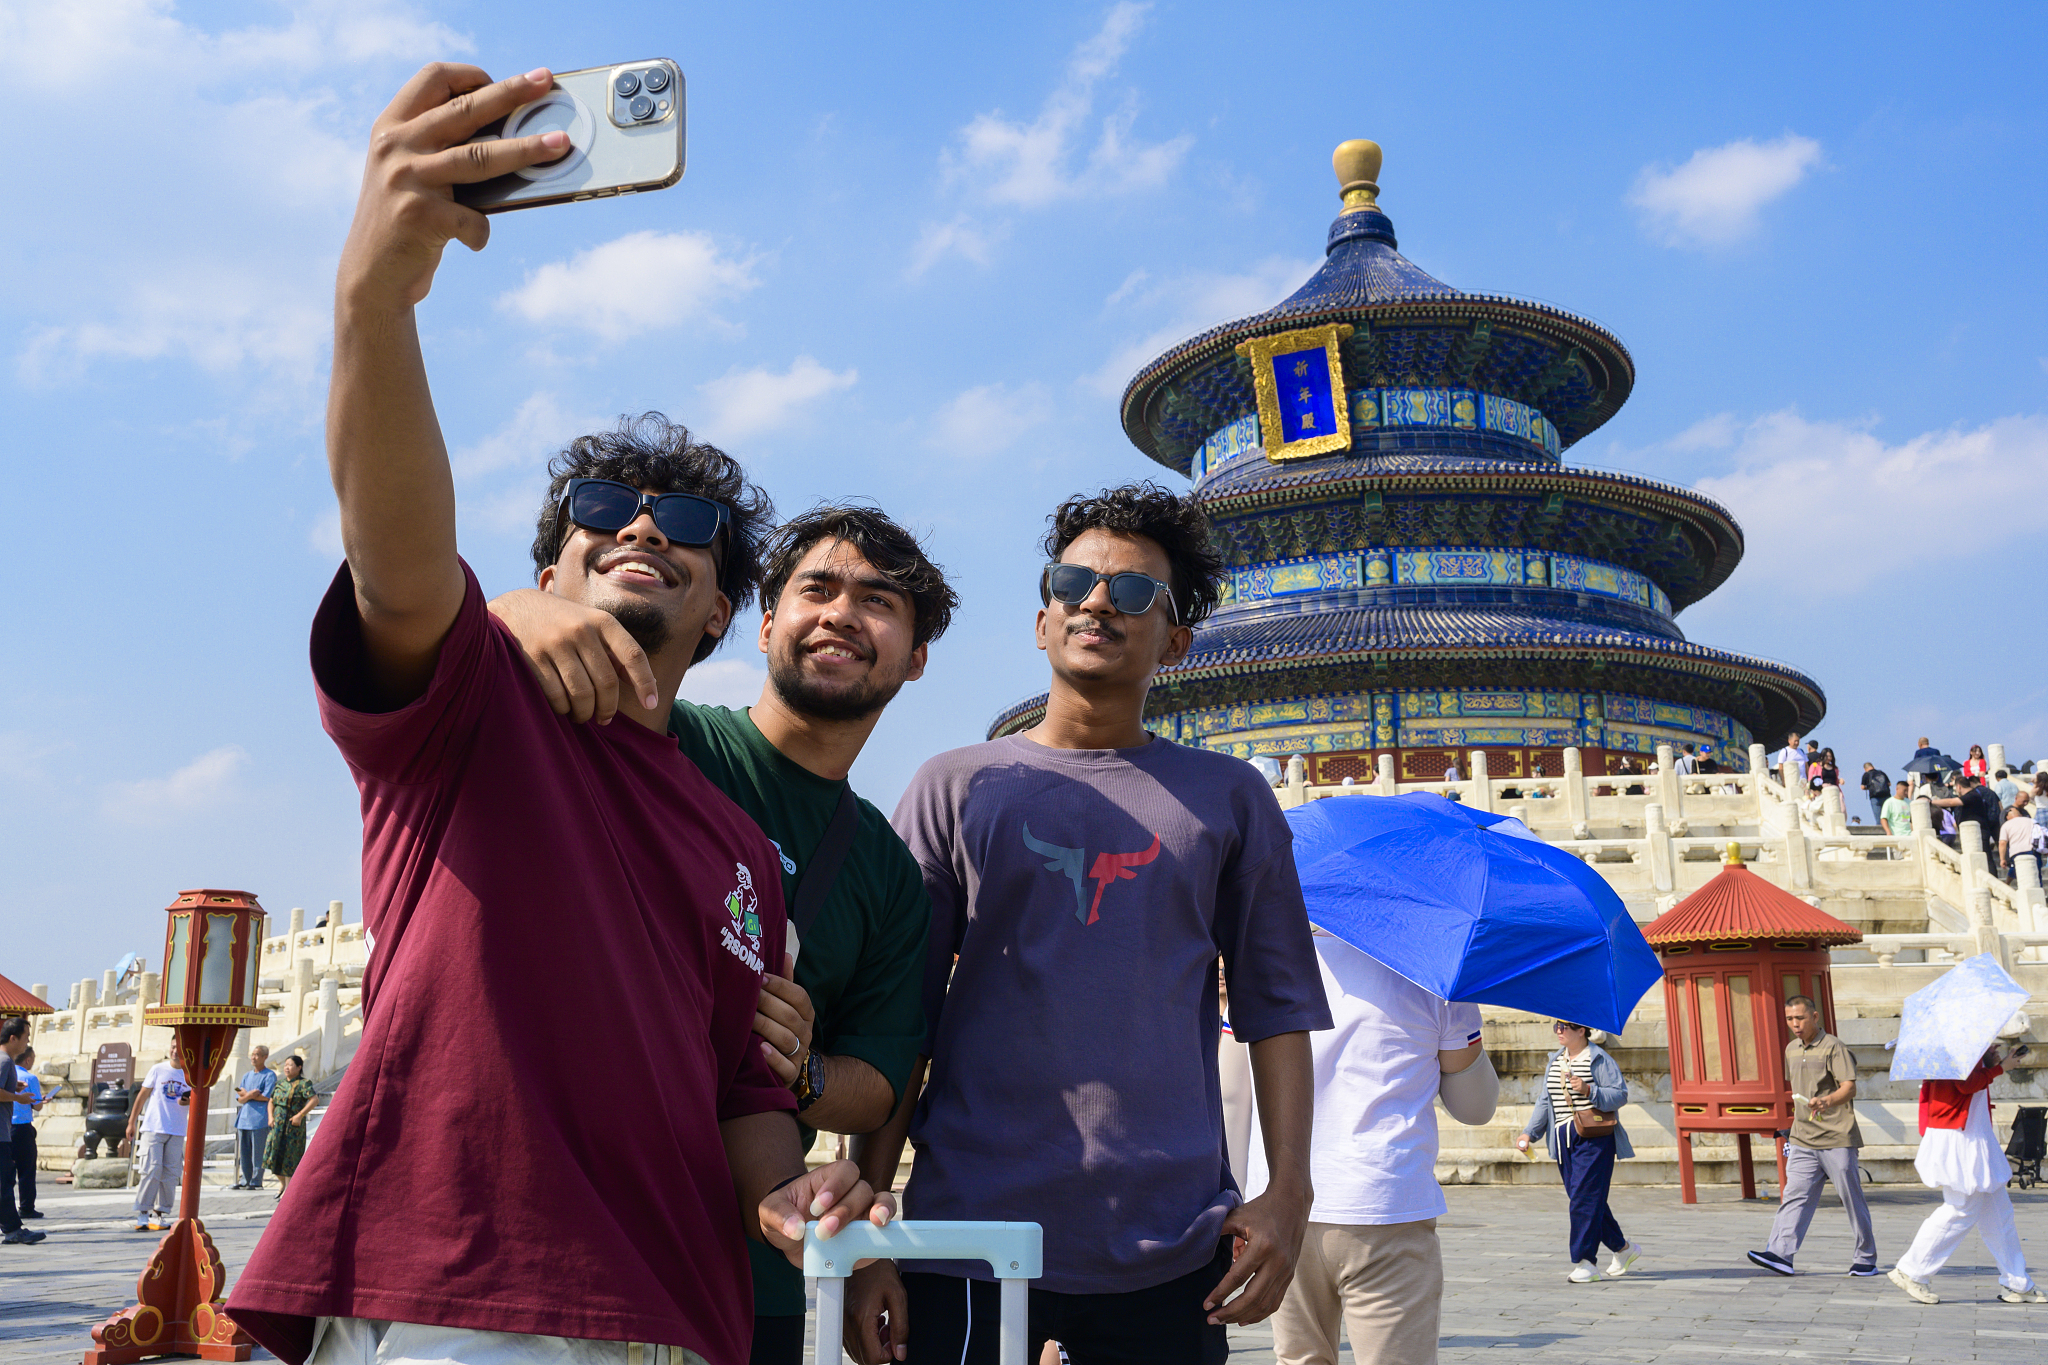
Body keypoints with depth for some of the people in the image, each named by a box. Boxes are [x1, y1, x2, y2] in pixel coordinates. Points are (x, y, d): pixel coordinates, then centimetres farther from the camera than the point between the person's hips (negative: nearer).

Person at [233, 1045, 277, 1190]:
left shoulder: (270, 1075, 0)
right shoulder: (247, 1076, 20)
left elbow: (267, 1096, -12)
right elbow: (240, 1099, 12)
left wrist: (246, 1094, -2)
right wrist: (250, 1095, -11)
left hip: (260, 1120, -6)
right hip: (244, 1119, 6)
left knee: (257, 1153, -5)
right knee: (244, 1153, 7)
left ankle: (256, 1182, -1)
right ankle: (244, 1180, 14)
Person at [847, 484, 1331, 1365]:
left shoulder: (1228, 799, 9)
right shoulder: (955, 788, 6)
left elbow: (1277, 1006, 7)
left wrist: (1289, 1192, -4)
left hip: (1171, 1253, 1)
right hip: (970, 1229, 0)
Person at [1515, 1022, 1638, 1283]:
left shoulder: (1599, 1059, -6)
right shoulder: (1555, 1061, 14)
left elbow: (1620, 1095, -10)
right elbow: (1545, 1101, 15)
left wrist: (1589, 1091, -24)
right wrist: (1529, 1132, 7)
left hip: (1594, 1138, -7)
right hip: (1564, 1139, 7)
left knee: (1585, 1198, -10)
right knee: (1584, 1199, 10)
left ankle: (1585, 1262, -5)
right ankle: (1622, 1247, 27)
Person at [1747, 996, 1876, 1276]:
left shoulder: (1833, 1047, -7)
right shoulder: (1791, 1050, 15)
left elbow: (1850, 1088, -15)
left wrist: (1826, 1101, -33)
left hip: (1837, 1137, -6)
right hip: (1803, 1139, 6)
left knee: (1852, 1198, 3)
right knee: (1794, 1195, -4)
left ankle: (1866, 1259, 16)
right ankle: (1780, 1254, -12)